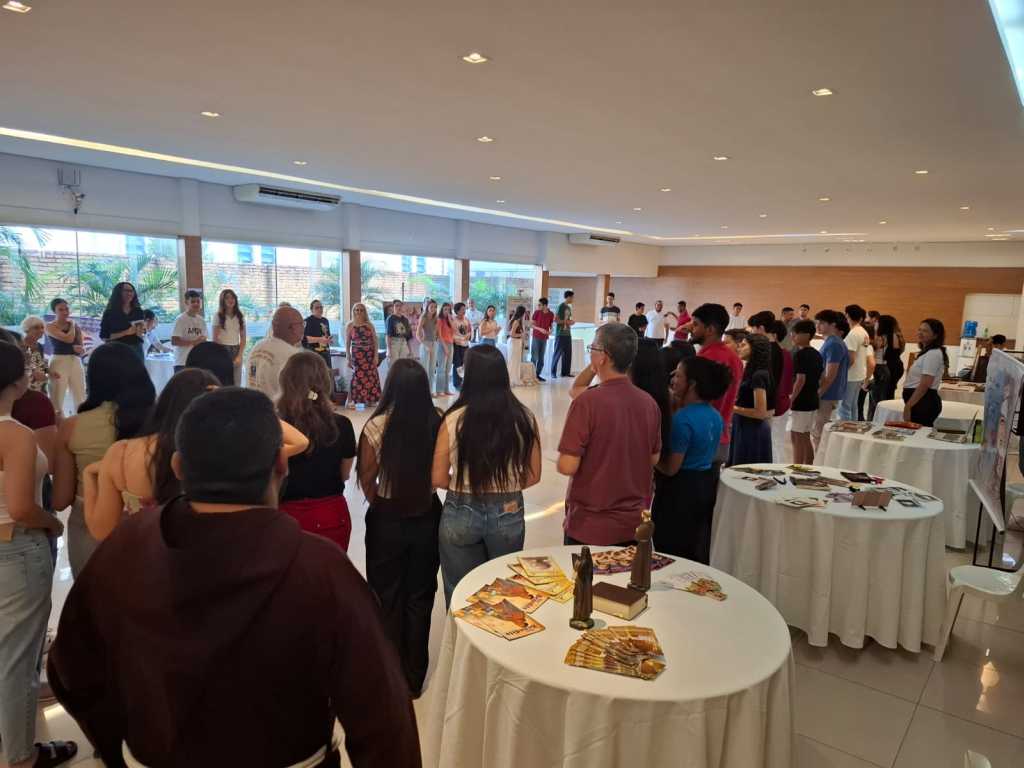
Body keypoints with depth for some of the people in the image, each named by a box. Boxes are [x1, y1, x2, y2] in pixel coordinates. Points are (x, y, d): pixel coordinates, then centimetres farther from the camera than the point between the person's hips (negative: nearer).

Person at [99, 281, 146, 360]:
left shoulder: (138, 311, 9)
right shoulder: (110, 312, -1)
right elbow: (104, 337, -6)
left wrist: (140, 332, -10)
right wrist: (126, 332, -16)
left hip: (137, 349, 3)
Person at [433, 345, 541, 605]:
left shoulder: (454, 420, -14)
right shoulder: (524, 418, -8)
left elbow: (438, 479, -7)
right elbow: (533, 476, 0)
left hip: (461, 514, -2)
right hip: (508, 514, 2)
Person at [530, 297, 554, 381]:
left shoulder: (551, 314, 2)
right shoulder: (536, 312, -5)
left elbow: (551, 325, 13)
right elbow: (531, 324, -3)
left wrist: (550, 331, -9)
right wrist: (540, 329, -19)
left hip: (544, 338, 3)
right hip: (536, 337, -3)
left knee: (541, 358, 7)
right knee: (534, 357, -4)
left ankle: (538, 375, 15)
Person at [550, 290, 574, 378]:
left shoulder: (569, 307, 15)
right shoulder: (561, 306, -9)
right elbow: (556, 320, -14)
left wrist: (571, 322, 5)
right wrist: (567, 322, -14)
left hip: (568, 334, 8)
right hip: (560, 334, -8)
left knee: (568, 354, 7)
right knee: (557, 353, -2)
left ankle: (565, 372, 15)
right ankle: (553, 372, 5)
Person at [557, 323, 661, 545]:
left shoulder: (587, 402, -20)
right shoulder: (649, 403, -4)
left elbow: (567, 466, -20)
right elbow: (654, 459, 8)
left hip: (590, 527, -4)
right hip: (634, 524, 5)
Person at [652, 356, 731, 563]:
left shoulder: (683, 419, -22)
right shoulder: (715, 416, 4)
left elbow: (670, 468, -20)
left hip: (680, 491, -9)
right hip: (706, 485, 9)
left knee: (671, 555, 4)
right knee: (699, 552, 18)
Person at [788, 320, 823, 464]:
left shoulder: (800, 354, -16)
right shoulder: (817, 354, 10)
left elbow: (800, 379, -20)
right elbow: (820, 378, 15)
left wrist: (791, 400, -15)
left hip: (801, 403, -9)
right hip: (813, 401, 9)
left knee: (797, 439, -3)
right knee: (805, 439, 16)